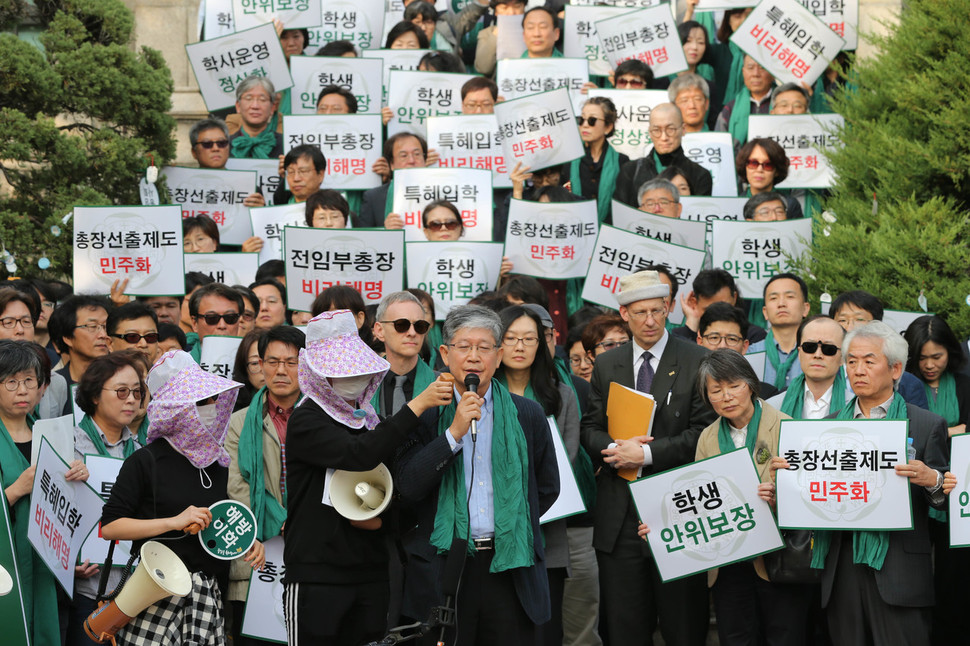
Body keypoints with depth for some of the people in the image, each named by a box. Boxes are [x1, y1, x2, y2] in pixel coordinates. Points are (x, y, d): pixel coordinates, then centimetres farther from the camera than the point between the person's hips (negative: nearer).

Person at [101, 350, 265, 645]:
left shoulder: (218, 464, 15)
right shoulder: (144, 462, -2)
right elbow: (109, 526, -7)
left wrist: (248, 543, 8)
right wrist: (174, 521, -13)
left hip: (206, 596, 5)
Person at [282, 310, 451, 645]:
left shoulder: (370, 420, 14)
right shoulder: (306, 421, -7)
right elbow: (358, 455, -24)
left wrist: (381, 516, -1)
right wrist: (418, 405, -22)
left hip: (370, 571, 6)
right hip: (317, 574, -6)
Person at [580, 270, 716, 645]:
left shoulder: (697, 362, -1)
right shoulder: (605, 366, 12)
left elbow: (703, 434, -7)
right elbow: (589, 430, 10)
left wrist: (647, 453, -15)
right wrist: (615, 447, -11)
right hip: (620, 513, 4)